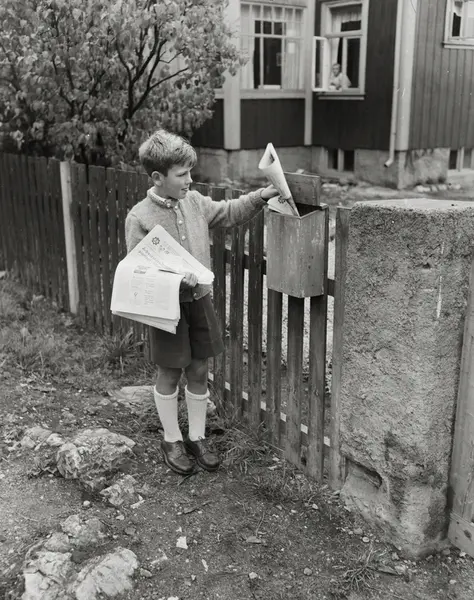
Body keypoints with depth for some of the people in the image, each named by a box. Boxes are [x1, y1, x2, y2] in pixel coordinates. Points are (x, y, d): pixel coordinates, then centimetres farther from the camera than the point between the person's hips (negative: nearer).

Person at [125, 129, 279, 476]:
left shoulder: (194, 201, 1)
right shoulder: (139, 218, -15)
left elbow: (229, 214, 15)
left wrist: (261, 197, 2)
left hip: (200, 301, 5)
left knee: (199, 371, 13)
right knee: (170, 374, 10)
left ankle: (197, 437, 30)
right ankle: (172, 440, 28)